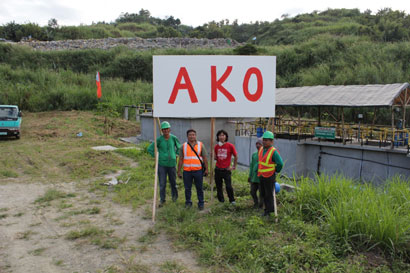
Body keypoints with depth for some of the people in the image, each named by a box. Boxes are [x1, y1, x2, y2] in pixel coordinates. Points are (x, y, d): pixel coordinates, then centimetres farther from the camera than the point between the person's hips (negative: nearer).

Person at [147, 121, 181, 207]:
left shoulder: (174, 138, -4)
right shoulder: (159, 139, -9)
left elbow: (179, 147, 15)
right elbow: (150, 149, 0)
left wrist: (175, 155, 7)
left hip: (172, 164, 2)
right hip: (162, 164, -1)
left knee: (173, 182, 15)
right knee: (162, 183, 1)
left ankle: (174, 195, 41)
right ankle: (162, 200, 17)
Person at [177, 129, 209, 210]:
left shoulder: (201, 145, 4)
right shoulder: (183, 146, 5)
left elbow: (205, 158, 4)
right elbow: (181, 159, 7)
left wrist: (206, 169, 0)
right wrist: (179, 171, 5)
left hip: (198, 171, -1)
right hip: (187, 171, 1)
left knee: (199, 188, 5)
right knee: (187, 188, 8)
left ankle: (201, 203, 17)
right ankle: (188, 202, 23)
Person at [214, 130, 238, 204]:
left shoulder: (230, 146, -6)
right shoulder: (216, 146, 5)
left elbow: (236, 157, 4)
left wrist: (234, 166, 4)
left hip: (226, 169, -4)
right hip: (218, 169, 4)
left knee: (228, 186, -9)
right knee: (218, 186, 9)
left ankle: (232, 200, 11)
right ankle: (221, 201, 22)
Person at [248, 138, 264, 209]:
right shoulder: (254, 155, 10)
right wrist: (250, 176, 15)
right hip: (254, 178, 5)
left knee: (261, 192, 5)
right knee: (253, 191, 9)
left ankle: (261, 205, 24)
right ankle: (256, 202, 34)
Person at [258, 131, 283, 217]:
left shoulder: (274, 152, -17)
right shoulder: (261, 150, 6)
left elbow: (280, 164, -18)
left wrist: (275, 171, -4)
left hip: (269, 177, -7)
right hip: (261, 176, 7)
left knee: (269, 194, 2)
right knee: (263, 193, 15)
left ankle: (268, 210, 14)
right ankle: (270, 208, 30)